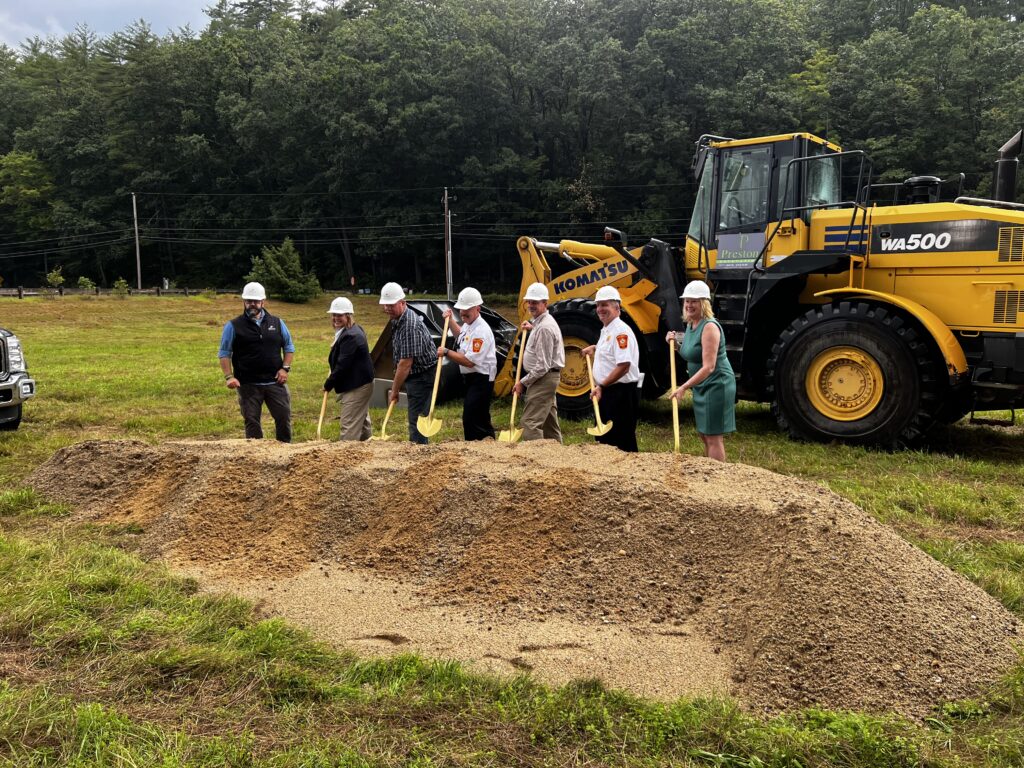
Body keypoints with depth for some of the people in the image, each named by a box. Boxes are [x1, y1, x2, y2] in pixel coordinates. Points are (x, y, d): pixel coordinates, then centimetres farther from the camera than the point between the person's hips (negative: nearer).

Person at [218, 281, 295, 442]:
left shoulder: (277, 323, 9)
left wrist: (285, 368, 0)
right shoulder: (233, 326, 1)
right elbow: (224, 353, 1)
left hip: (275, 382, 2)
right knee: (251, 422, 4)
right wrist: (229, 377, -11)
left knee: (284, 418, 3)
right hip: (248, 385, -2)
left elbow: (289, 347, 15)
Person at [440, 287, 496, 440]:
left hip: (481, 380, -10)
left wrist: (446, 352, -20)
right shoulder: (468, 324, 9)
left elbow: (469, 361, -26)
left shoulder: (481, 330, -22)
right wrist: (450, 320, 23)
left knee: (471, 420, -12)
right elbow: (461, 335, 36)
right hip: (471, 378, 10)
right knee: (481, 419, 19)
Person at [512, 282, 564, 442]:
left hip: (543, 378, -11)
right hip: (547, 378, 11)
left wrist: (523, 382, -16)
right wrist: (532, 328, 23)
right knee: (549, 422, 15)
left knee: (531, 422, -14)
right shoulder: (541, 322, 11)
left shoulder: (544, 328, -20)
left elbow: (543, 365, -23)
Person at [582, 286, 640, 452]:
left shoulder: (621, 331, -16)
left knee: (622, 443, -5)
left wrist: (601, 386, -22)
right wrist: (595, 348, 20)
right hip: (606, 393, 10)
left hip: (621, 393, -10)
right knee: (603, 438, 17)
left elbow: (624, 366, -24)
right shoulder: (606, 331, 15)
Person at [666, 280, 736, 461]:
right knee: (704, 434, 18)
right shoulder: (690, 325, 8)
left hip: (716, 385, -10)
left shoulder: (709, 327, -21)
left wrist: (684, 387, -30)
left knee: (713, 437, -7)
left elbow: (708, 367, -26)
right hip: (702, 387, 10)